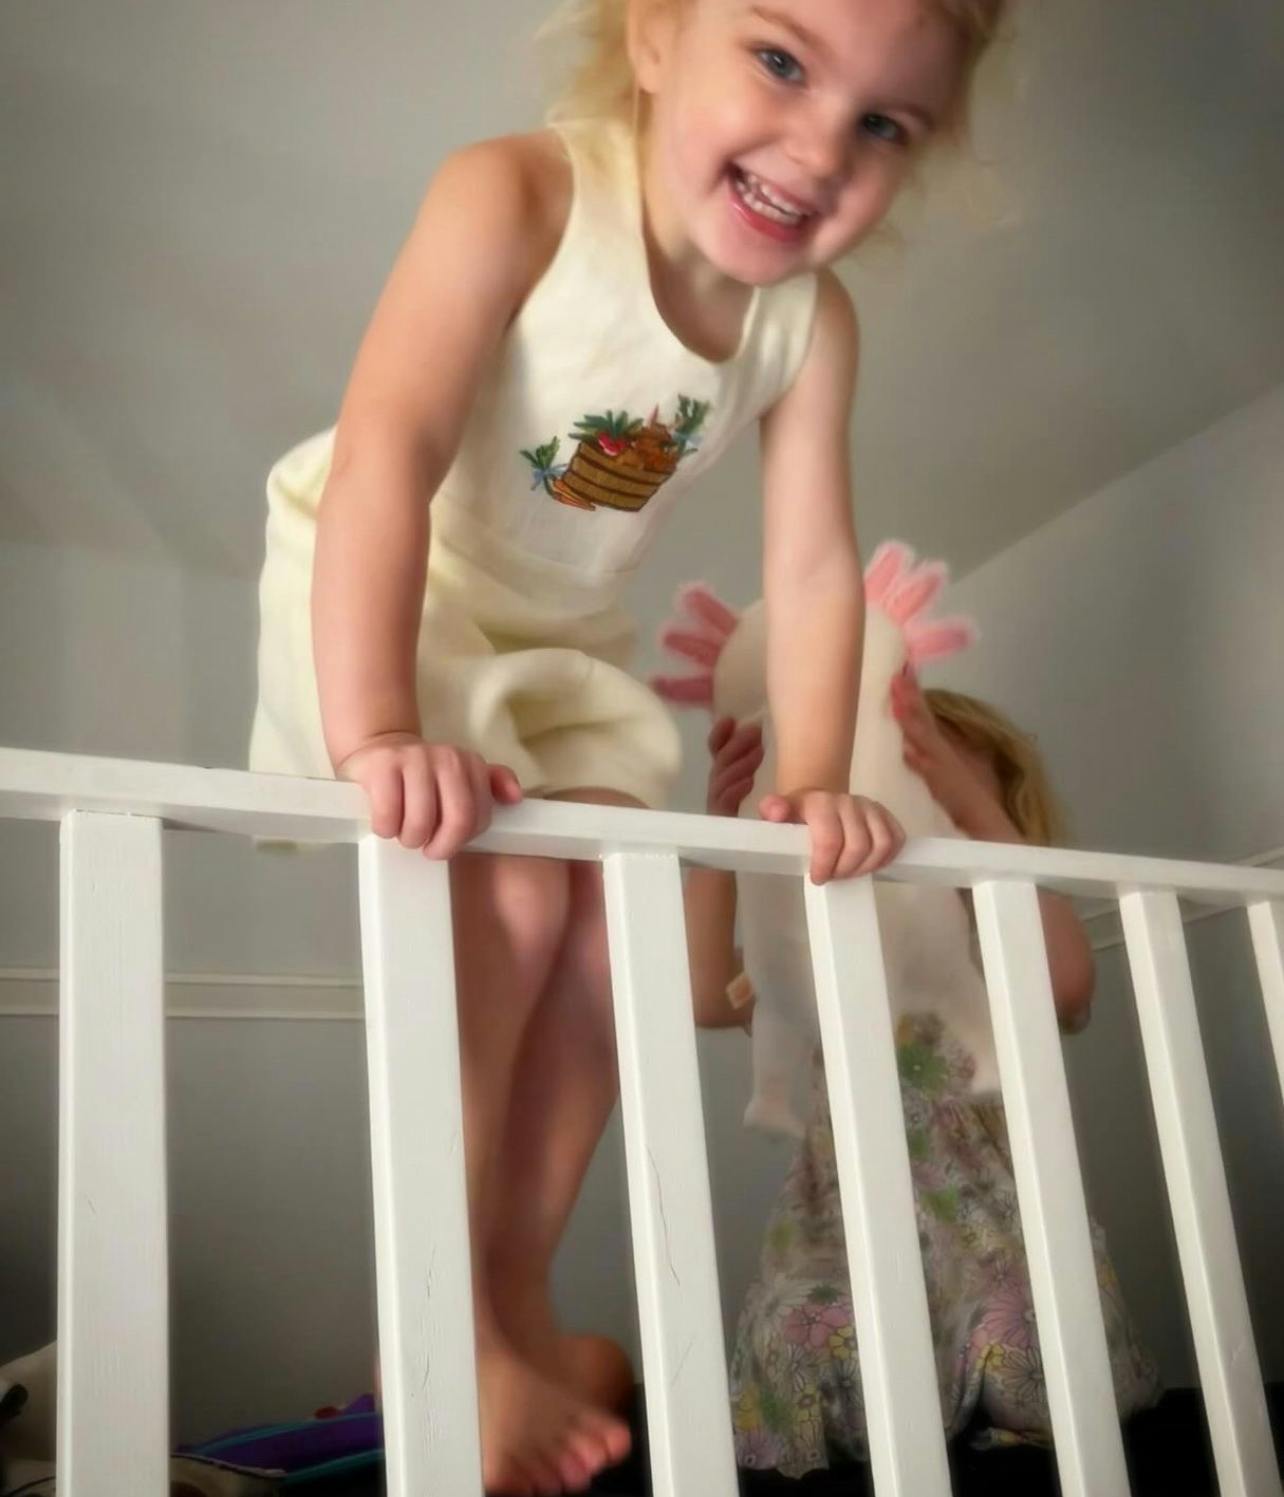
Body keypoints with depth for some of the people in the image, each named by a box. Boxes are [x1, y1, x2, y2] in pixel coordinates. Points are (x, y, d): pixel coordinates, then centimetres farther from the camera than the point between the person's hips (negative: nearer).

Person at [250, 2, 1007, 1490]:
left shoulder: (813, 322, -12)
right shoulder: (518, 197, -29)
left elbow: (811, 566, -10)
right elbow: (385, 450, -39)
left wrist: (811, 782, -18)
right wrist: (376, 735, -47)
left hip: (560, 639, 6)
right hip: (372, 604, -6)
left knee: (617, 908, -2)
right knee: (507, 893, -21)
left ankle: (520, 1301, 14)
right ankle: (447, 1330, -5)